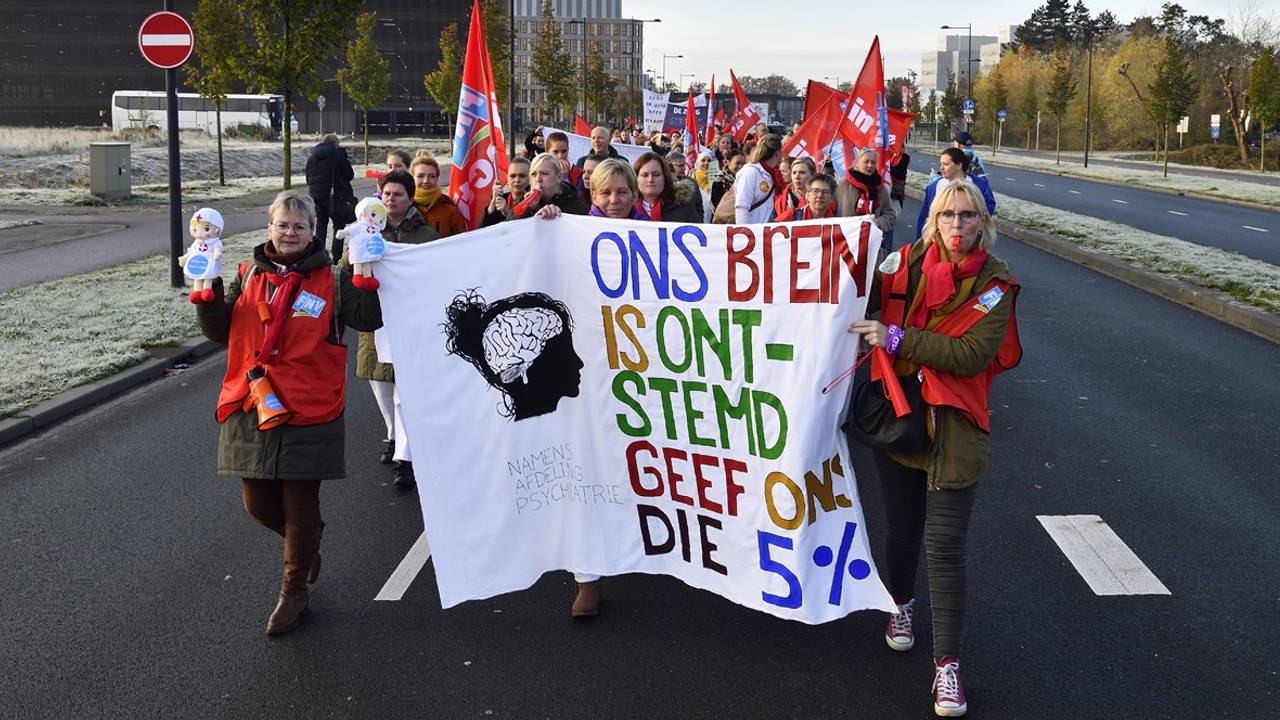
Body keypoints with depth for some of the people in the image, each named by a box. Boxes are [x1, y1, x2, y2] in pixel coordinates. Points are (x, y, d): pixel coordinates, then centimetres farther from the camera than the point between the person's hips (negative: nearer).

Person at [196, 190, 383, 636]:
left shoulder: (330, 279, -1)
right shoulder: (249, 276, 10)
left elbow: (370, 320, -10)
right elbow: (220, 332, 10)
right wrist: (207, 294, -5)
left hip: (308, 412, -4)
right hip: (252, 408, 4)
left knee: (300, 504, 4)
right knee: (258, 503, 10)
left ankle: (295, 592, 22)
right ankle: (308, 538, 41)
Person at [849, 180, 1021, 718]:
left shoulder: (993, 285, -7)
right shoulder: (907, 263, -1)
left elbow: (973, 354, -19)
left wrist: (899, 339, -24)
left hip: (954, 429, -2)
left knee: (945, 548, -2)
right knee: (903, 529, 17)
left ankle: (947, 664, 9)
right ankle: (901, 604, 47)